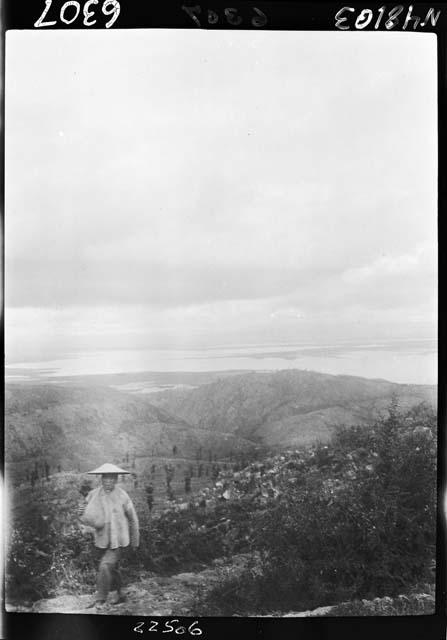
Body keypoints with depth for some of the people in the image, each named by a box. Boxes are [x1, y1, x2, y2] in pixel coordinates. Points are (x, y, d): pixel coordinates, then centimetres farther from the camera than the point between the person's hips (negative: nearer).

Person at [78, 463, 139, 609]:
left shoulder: (122, 497, -14)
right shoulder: (93, 495, -7)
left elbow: (133, 519, -2)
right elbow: (89, 519, 1)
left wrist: (135, 541, 8)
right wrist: (81, 514, -23)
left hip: (118, 541, -4)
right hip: (102, 540, 4)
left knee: (105, 567, -19)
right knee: (112, 569, 19)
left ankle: (100, 600, -2)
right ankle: (119, 594, 42)